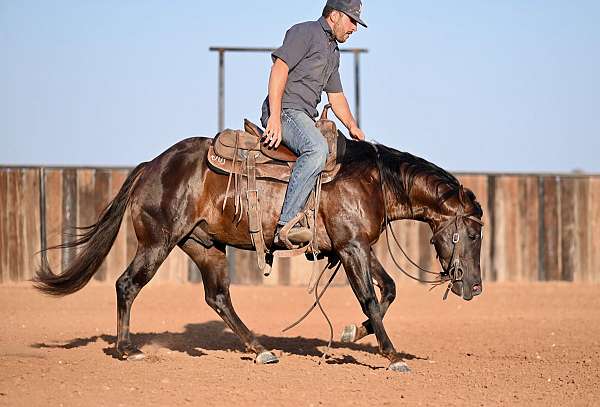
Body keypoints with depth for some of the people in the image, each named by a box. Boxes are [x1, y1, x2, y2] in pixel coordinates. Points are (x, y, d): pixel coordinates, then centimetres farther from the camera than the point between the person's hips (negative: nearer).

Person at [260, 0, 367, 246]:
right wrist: (275, 117, -24)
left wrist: (353, 127, 16)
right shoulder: (305, 32, -4)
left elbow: (336, 95, 32)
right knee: (317, 149, -35)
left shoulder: (333, 51, 26)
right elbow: (279, 69, -15)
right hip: (285, 110, -11)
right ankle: (286, 224, -42)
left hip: (304, 117, 11)